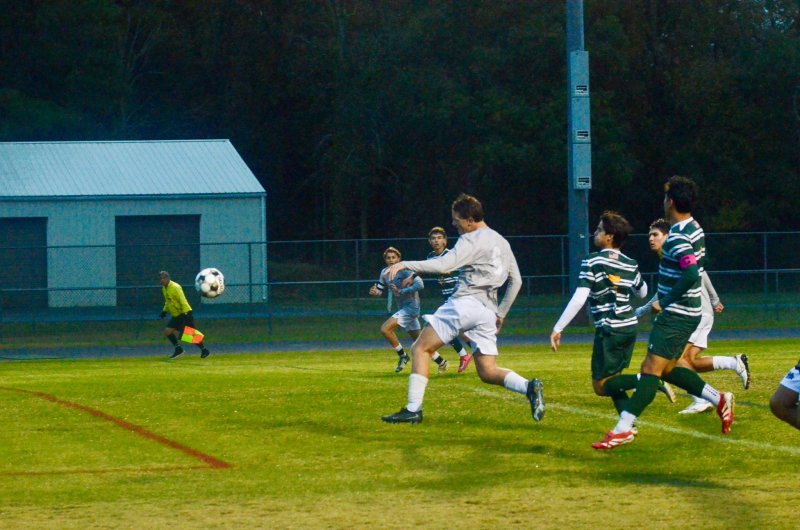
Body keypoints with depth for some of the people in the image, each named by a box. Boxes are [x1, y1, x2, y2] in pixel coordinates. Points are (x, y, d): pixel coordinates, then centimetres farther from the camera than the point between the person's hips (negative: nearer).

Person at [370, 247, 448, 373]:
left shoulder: (405, 270, -16)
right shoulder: (384, 273, 6)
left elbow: (419, 284, -27)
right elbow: (382, 290, 17)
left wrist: (401, 291, -29)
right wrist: (375, 292, -6)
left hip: (411, 306, -9)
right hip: (402, 308, 9)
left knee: (385, 328, -19)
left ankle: (402, 356, -6)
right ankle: (441, 362, 26)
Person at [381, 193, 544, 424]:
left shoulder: (472, 240, -5)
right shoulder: (502, 243, 20)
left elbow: (443, 265, -18)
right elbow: (516, 280, 24)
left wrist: (405, 264, -15)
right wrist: (501, 313, 27)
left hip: (464, 303, -7)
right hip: (487, 312, 7)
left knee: (420, 349, 2)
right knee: (487, 372, 7)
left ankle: (413, 409, -6)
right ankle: (528, 387, -18)